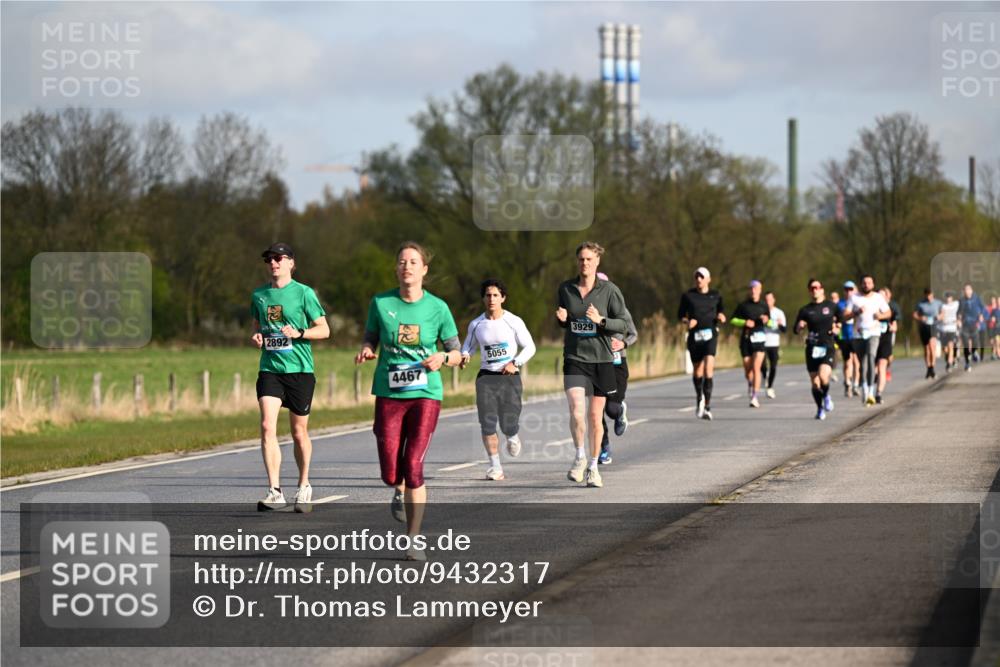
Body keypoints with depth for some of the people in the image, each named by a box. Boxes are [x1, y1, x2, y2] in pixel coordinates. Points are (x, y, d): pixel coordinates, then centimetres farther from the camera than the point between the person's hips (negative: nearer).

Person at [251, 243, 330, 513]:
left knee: (299, 432, 7)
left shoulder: (304, 293, -2)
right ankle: (275, 492, -17)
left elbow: (324, 330, 0)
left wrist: (299, 333, -17)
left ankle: (304, 487, 27)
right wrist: (256, 337, 1)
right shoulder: (259, 295, 10)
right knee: (267, 426, -15)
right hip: (269, 368, 2)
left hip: (299, 369, -2)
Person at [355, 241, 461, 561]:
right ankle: (399, 491, 38)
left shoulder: (437, 307, -1)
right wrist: (365, 352, -10)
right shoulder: (380, 303, 2)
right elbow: (370, 339, 13)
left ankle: (414, 540, 0)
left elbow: (457, 353, 7)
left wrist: (442, 358, -15)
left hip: (425, 394, -2)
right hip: (388, 393, 2)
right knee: (390, 473, -2)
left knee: (413, 468, -12)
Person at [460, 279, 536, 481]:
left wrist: (515, 363, -15)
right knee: (487, 424, -10)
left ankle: (513, 436, 35)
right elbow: (468, 346, 17)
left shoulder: (513, 322, -2)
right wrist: (464, 357, -6)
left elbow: (529, 347, 1)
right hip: (486, 377, 2)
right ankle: (495, 467, 0)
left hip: (510, 377, -2)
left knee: (508, 425, -4)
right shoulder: (476, 324, 6)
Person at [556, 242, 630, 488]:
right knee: (576, 410, -17)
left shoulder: (609, 290, -4)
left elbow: (623, 325, -3)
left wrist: (601, 320, -20)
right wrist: (562, 319, -6)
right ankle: (579, 457, 4)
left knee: (595, 416, 7)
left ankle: (593, 466, 22)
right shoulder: (565, 289, 4)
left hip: (602, 359, -1)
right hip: (574, 359, 1)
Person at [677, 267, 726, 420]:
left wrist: (721, 317, -5)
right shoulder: (688, 295, 5)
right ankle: (699, 397, 40)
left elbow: (720, 312, 18)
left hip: (710, 334, -1)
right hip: (694, 335, 1)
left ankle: (707, 406, -19)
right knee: (698, 370, 11)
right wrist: (687, 321, -11)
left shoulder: (715, 295, 7)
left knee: (708, 368, -18)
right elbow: (680, 315, 10)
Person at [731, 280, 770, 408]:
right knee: (747, 369, 7)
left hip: (759, 339, -1)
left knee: (756, 368, -14)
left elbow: (770, 323, 18)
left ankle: (754, 397, -15)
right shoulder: (743, 305, 5)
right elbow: (733, 320, 5)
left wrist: (766, 320, -5)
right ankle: (750, 384, 42)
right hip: (745, 339, 1)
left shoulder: (764, 306, 8)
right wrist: (744, 322, -12)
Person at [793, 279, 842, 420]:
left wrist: (837, 327, 6)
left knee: (823, 376, -23)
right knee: (815, 382, 3)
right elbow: (796, 330, 5)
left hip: (828, 347, -2)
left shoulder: (831, 306, 4)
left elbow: (841, 317, 23)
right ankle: (820, 409, 22)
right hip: (812, 349, 2)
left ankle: (826, 395, 9)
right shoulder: (805, 310, 5)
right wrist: (800, 326, -17)